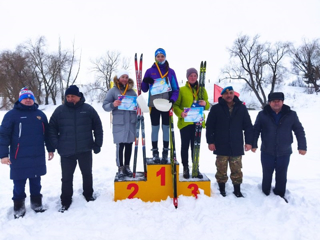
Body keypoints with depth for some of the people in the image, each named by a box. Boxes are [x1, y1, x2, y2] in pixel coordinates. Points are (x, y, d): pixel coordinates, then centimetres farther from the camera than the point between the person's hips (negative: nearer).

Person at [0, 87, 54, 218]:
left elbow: (47, 133, 14)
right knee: (19, 183, 6)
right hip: (19, 157, -3)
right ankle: (18, 206, 24)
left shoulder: (40, 114, 9)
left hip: (37, 156, 3)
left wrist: (50, 149, 14)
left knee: (36, 182, 15)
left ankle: (36, 202, 30)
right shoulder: (12, 114, -4)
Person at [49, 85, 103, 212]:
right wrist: (56, 144, -3)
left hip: (85, 150, 1)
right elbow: (52, 128, 6)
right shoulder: (59, 110, 0)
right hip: (66, 152, 0)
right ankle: (65, 201, 24)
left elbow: (98, 127, 4)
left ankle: (89, 195, 37)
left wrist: (97, 144, 0)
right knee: (67, 177, 7)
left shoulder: (88, 109, -1)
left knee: (87, 174, 16)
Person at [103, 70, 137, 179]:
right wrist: (113, 105, -20)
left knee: (129, 145, 8)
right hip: (119, 123, -3)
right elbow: (105, 106, 0)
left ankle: (127, 167, 22)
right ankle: (120, 168, 9)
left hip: (131, 122, 4)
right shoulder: (113, 91, 3)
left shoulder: (132, 91, 13)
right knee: (120, 146, -3)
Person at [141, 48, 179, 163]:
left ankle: (165, 153, 14)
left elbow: (176, 89, 7)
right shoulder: (150, 71, 5)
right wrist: (145, 82, -16)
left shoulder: (171, 71, 7)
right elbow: (144, 89, 6)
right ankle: (155, 152, 15)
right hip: (154, 104, 0)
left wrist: (173, 99, -11)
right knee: (155, 128, 5)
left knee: (166, 128, 5)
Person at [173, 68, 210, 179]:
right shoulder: (182, 90, 2)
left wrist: (205, 104, -11)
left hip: (198, 122, 3)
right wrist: (180, 113, -21)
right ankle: (185, 168, 16)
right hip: (185, 122, -3)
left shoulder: (202, 90, 11)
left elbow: (207, 106, 12)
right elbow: (175, 105, -2)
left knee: (196, 146, 10)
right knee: (185, 145, 4)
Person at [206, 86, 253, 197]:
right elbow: (209, 126, 0)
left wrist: (248, 141, 2)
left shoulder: (241, 108, 5)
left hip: (237, 146, 1)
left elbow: (248, 126, 8)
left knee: (237, 170, 10)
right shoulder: (216, 109, 1)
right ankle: (222, 189, 24)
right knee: (221, 169, 8)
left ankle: (237, 190, 25)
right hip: (221, 146, -1)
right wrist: (210, 141, -6)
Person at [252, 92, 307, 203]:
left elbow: (299, 131, 5)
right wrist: (253, 145, -1)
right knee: (267, 175, 11)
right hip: (267, 152, 0)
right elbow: (256, 130, 3)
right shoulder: (262, 115, -3)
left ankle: (280, 195, 30)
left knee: (282, 176, 13)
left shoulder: (291, 115, -2)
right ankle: (265, 194, 28)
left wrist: (302, 146, 2)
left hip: (284, 153, 1)